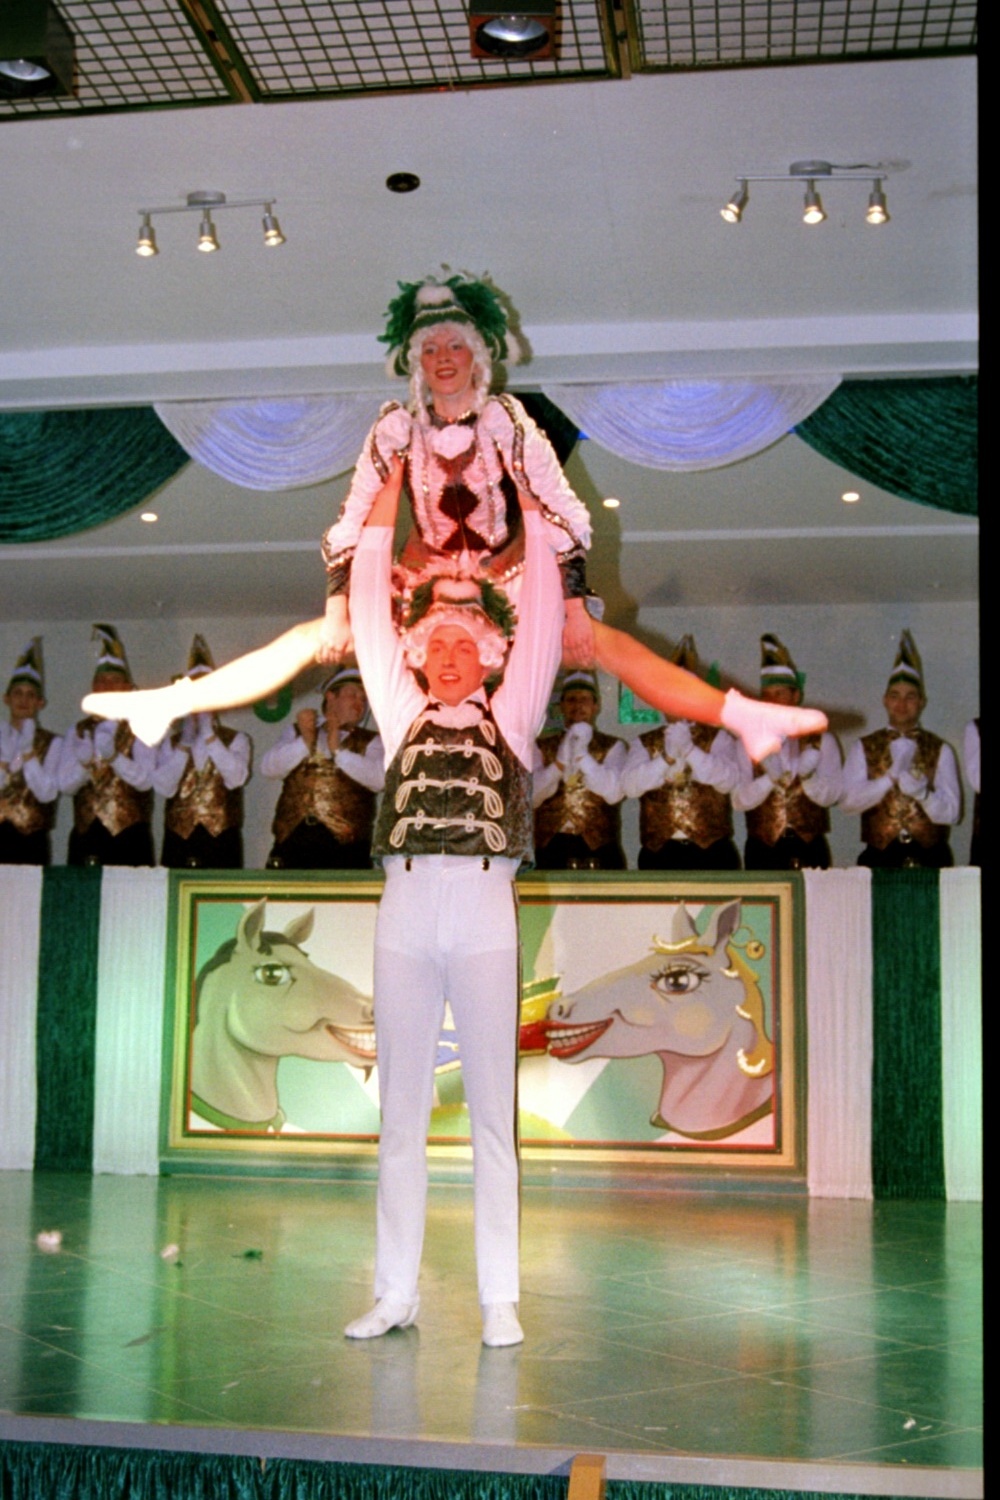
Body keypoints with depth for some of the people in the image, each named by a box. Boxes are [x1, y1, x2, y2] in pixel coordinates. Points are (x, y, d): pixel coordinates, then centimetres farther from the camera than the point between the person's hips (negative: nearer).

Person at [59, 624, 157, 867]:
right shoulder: (79, 732, 14)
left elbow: (144, 780, -9)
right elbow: (65, 784, 5)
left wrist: (113, 756, -23)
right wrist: (84, 762, -14)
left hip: (128, 836, -3)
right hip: (85, 835, 3)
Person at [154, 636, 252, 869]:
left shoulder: (237, 740, 9)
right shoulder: (172, 743, 15)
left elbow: (236, 778, -10)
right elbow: (164, 788, -1)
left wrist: (209, 736, -7)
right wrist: (185, 744, -3)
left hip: (222, 840, -1)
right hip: (179, 840, 2)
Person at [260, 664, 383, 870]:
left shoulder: (371, 742, 14)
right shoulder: (295, 732, 21)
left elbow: (379, 779, -6)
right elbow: (269, 767, 5)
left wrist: (337, 750, -7)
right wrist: (305, 741, -7)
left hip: (344, 843, -1)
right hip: (292, 838, 1)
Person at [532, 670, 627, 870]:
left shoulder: (613, 747, 11)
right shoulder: (541, 746, 14)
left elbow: (614, 793, -6)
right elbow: (531, 797, 1)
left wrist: (581, 755, -10)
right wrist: (560, 761, -10)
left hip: (598, 848, -1)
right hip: (551, 848, 1)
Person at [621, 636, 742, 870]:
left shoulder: (717, 737, 12)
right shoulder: (644, 743, 13)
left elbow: (728, 780, -5)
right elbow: (630, 785, -3)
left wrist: (690, 750, -15)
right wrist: (666, 757, -14)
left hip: (711, 852, -1)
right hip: (659, 853, 1)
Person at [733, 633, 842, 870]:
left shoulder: (821, 741, 9)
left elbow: (831, 795, -1)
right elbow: (739, 800, -3)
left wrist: (807, 777, -19)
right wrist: (771, 779, -19)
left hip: (809, 850, 0)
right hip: (763, 850, 0)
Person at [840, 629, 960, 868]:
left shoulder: (940, 750, 6)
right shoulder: (863, 748, 7)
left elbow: (950, 814, 0)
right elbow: (848, 802, -5)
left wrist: (921, 791, -18)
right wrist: (892, 776, -16)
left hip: (929, 858, 0)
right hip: (880, 857, 0)